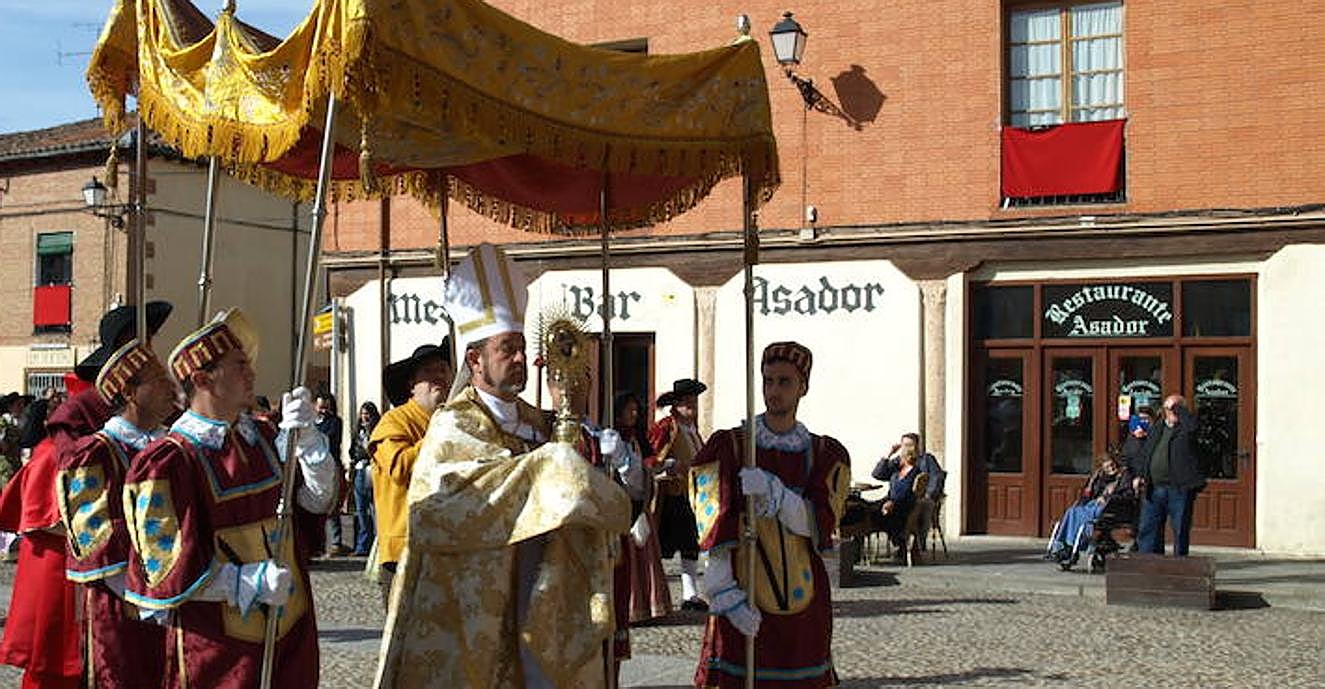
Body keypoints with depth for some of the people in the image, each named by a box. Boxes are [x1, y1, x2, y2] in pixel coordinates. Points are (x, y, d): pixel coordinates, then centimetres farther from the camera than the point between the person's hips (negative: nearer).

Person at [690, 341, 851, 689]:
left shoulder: (826, 455, 7)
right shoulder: (727, 447, 0)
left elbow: (818, 525, -6)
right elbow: (716, 529, -8)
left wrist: (772, 491, -22)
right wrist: (726, 594, -18)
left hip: (804, 600, 2)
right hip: (743, 604, -2)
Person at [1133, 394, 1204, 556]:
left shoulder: (1185, 429, 1)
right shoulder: (1157, 430, 18)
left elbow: (1192, 424, -24)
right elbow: (1144, 454, 21)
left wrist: (1178, 407, -11)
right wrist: (1139, 475, 7)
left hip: (1179, 489, -5)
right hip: (1153, 489, 5)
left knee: (1180, 529, 3)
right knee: (1147, 528, 5)